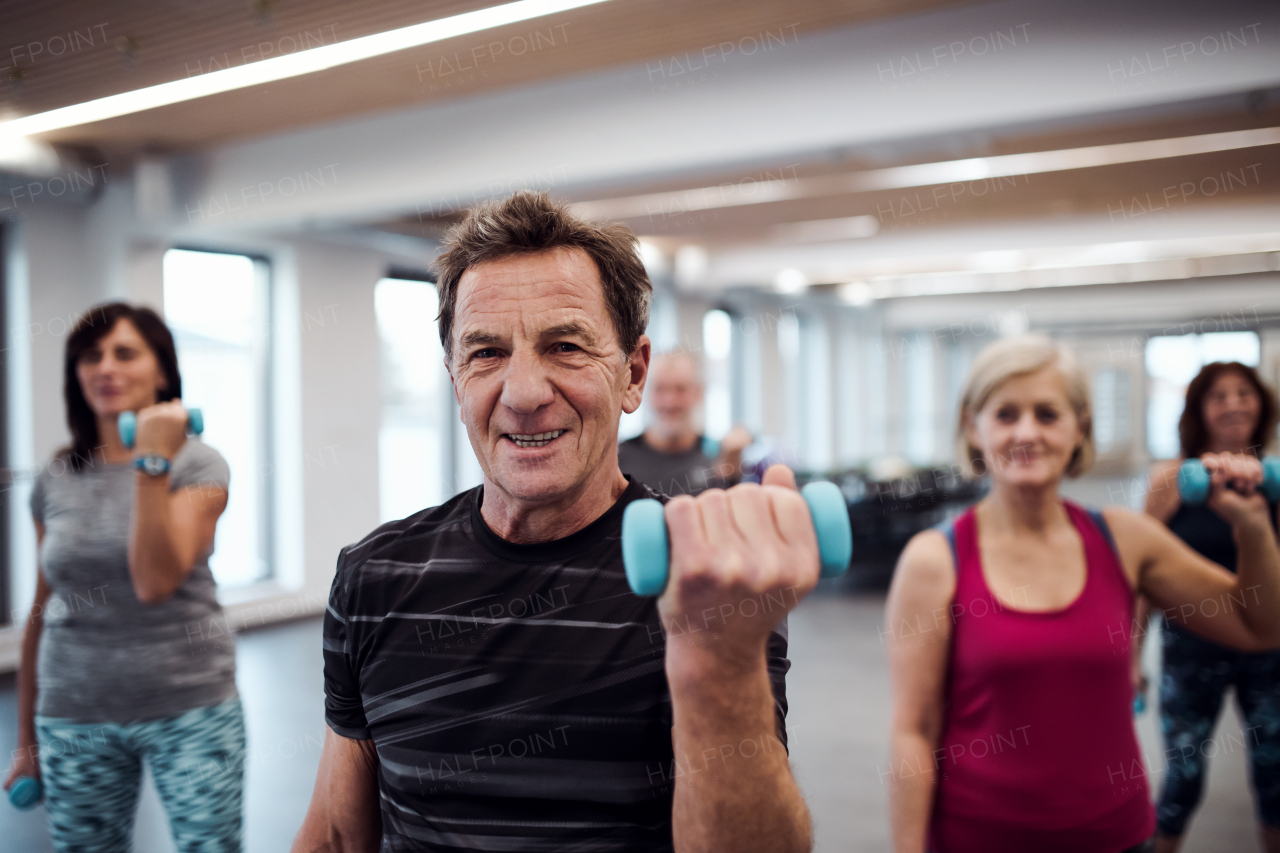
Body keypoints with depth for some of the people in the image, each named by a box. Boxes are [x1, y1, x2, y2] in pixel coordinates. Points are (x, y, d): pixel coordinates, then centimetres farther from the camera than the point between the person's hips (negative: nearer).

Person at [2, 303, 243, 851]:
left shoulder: (197, 466, -5)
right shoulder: (55, 481, 5)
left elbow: (155, 582, -18)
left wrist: (153, 463, -20)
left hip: (188, 708, -3)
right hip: (73, 718, 3)